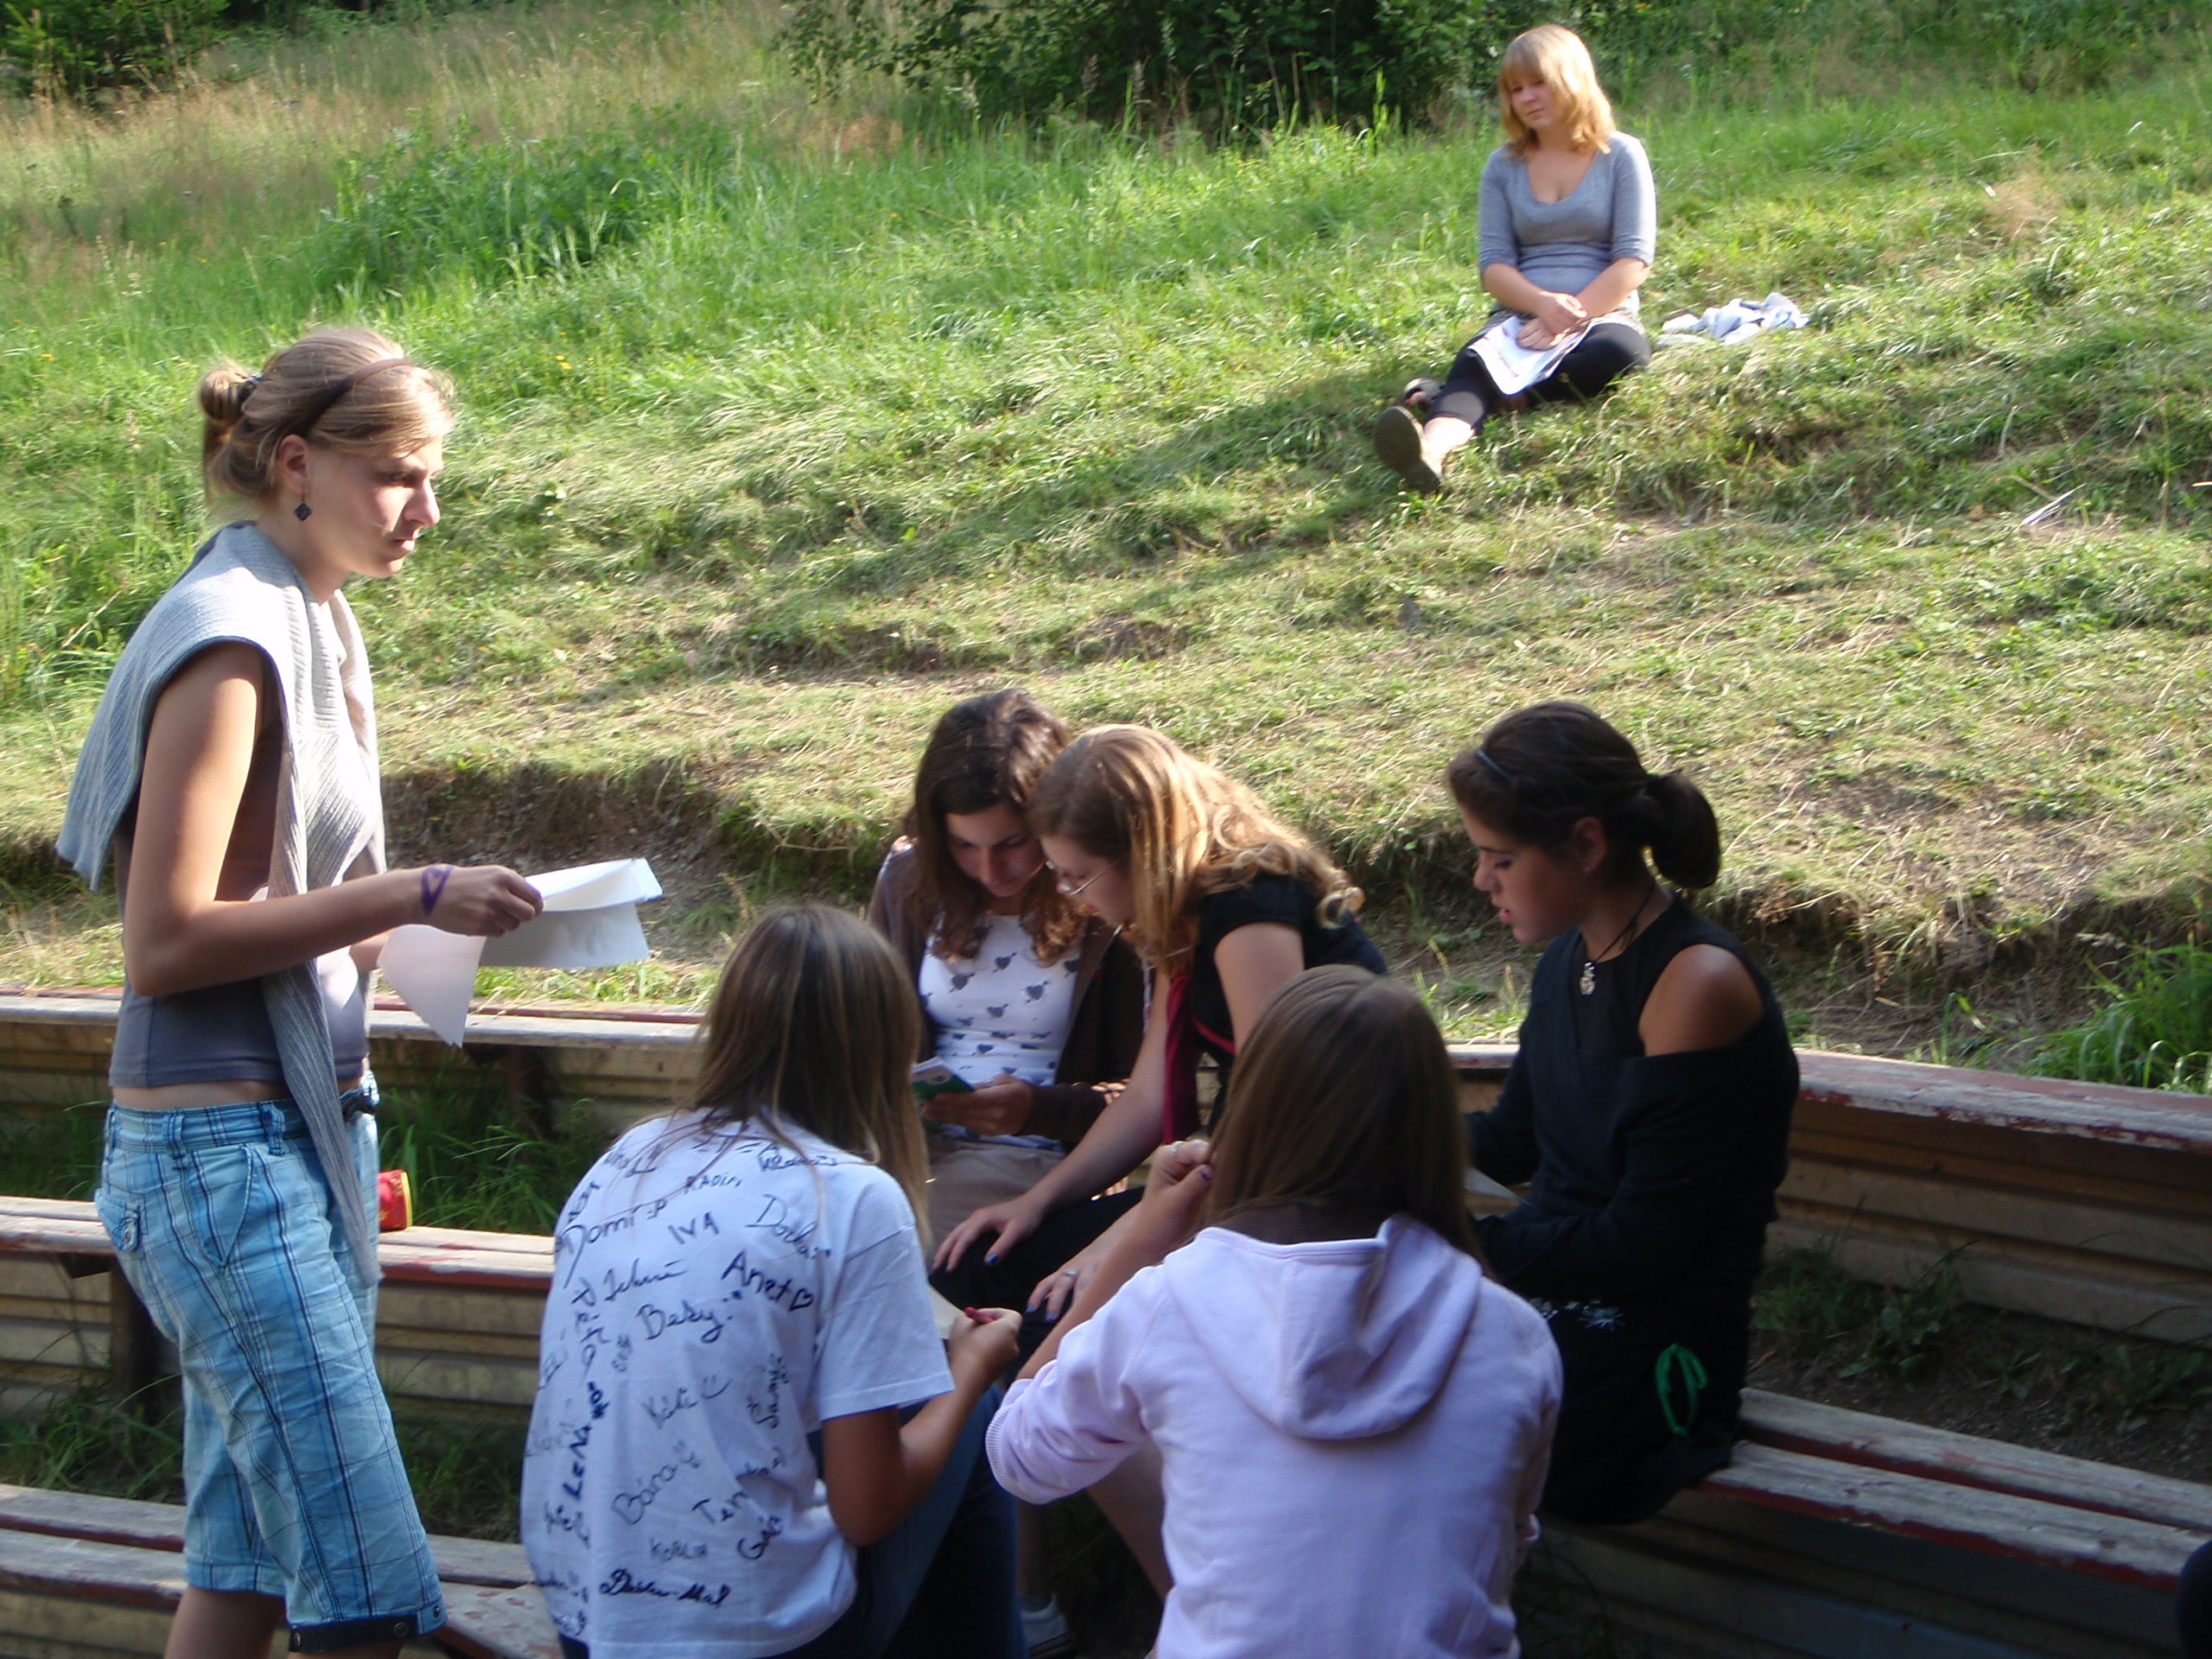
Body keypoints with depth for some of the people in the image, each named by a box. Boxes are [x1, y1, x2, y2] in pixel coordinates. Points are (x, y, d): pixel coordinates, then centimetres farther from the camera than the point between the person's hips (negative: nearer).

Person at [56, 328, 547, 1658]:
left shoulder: (318, 625, 14)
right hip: (217, 1147, -9)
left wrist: (433, 925, 6)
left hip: (308, 1124, 9)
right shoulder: (228, 640, -14)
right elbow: (167, 942, -19)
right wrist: (410, 899, -19)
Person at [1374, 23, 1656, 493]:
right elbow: (1493, 264, 5)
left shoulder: (1621, 156, 6)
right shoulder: (1503, 166, 14)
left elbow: (1634, 260, -2)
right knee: (1473, 362, -33)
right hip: (1520, 315, 1)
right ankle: (1431, 448, -67)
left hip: (1601, 314, -1)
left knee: (1622, 351, -37)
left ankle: (1461, 398, -38)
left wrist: (1571, 318, -16)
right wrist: (1542, 303, -17)